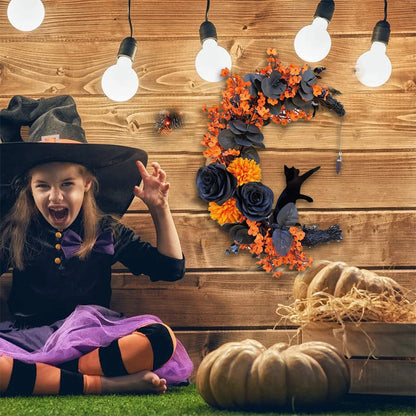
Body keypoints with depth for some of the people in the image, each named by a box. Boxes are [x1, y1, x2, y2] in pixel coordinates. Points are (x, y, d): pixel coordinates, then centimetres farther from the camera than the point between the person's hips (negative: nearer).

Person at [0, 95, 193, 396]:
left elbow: (171, 268, 13)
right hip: (28, 337, -1)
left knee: (161, 338, -28)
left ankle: (40, 378, -27)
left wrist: (160, 208, 6)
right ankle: (110, 384, -33)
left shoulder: (106, 230, 9)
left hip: (92, 341, 1)